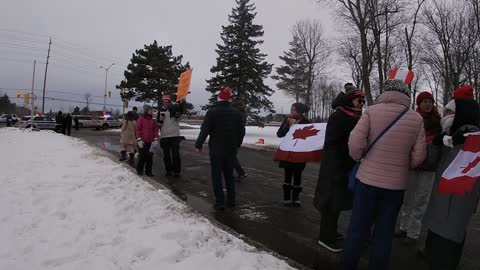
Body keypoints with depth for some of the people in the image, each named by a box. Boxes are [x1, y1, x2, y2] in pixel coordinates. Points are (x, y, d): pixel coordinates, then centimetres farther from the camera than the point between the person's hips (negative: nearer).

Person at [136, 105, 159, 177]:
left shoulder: (153, 121, 11)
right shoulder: (140, 119, -1)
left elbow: (155, 130, 9)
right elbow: (137, 130, -5)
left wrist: (156, 140, -2)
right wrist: (139, 140, -12)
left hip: (150, 143, 4)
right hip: (142, 142, -4)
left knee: (150, 157, 4)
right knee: (142, 157, 1)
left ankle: (148, 171, 15)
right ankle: (139, 170, 19)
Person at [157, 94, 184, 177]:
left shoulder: (175, 108, 0)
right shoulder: (160, 111, 12)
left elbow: (181, 108, -22)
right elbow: (157, 123, 17)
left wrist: (181, 102, -41)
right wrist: (160, 120, -4)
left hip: (175, 135, -4)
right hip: (164, 136, 4)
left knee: (175, 154, -1)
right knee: (166, 155, 11)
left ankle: (177, 171, 7)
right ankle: (168, 170, 22)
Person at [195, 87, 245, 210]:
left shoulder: (212, 112, -10)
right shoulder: (237, 113, 3)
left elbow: (204, 130, -11)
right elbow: (242, 131, 8)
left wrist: (198, 145, 2)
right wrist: (237, 144, 22)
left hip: (216, 149, -4)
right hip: (231, 150, 4)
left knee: (217, 177, 3)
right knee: (229, 175, 16)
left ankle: (220, 202, 3)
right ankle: (231, 201, 21)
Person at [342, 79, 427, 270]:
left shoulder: (372, 111, -8)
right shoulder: (416, 118, -2)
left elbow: (355, 143, -16)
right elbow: (419, 156, -2)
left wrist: (358, 158, 5)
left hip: (367, 179, -1)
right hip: (396, 184, 2)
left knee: (358, 228, 10)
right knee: (384, 232, 15)